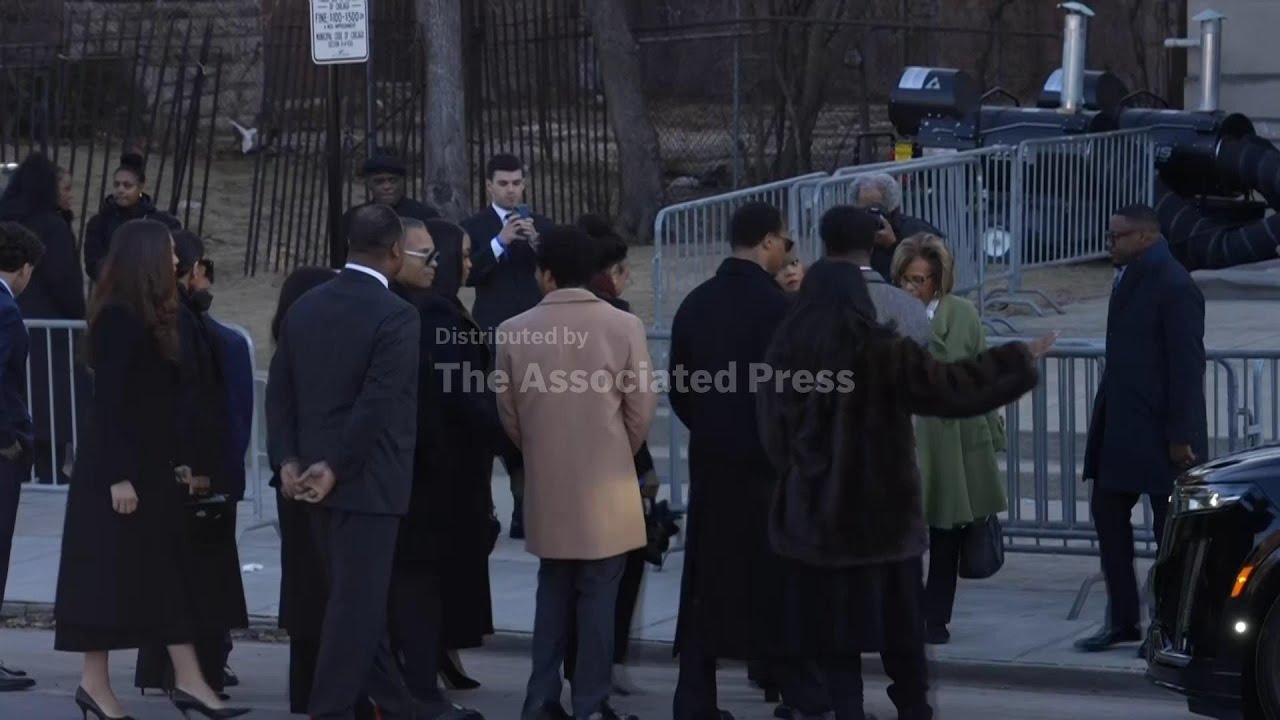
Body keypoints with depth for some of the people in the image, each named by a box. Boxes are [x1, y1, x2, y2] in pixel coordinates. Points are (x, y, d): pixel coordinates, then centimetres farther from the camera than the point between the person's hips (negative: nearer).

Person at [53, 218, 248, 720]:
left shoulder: (151, 318, 12)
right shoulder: (118, 319, -14)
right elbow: (108, 402, -18)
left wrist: (180, 462, 11)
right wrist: (117, 476, -21)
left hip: (153, 468, 9)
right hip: (119, 470, -9)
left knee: (173, 575, 7)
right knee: (110, 577, -2)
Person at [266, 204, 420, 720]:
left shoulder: (303, 308, 7)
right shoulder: (395, 315, -14)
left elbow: (279, 391, 6)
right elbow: (378, 403, -20)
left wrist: (288, 459, 4)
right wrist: (335, 466, -15)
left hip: (319, 480, 7)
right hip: (366, 481, -7)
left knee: (357, 599, 15)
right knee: (357, 603, -2)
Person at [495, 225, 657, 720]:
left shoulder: (514, 332, -5)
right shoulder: (623, 326, -9)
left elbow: (508, 412, 4)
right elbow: (642, 408, -4)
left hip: (546, 485, 2)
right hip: (606, 483, -2)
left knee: (553, 591, 15)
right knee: (598, 596, 4)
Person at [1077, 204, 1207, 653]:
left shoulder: (1174, 287, -15)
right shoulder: (1127, 279, 11)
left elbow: (1187, 365, -18)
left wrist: (1181, 435, -20)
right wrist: (1104, 418, 12)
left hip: (1159, 431, -9)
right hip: (1120, 424, 9)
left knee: (1171, 527, 0)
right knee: (1107, 512, 11)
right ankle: (1123, 620, 19)